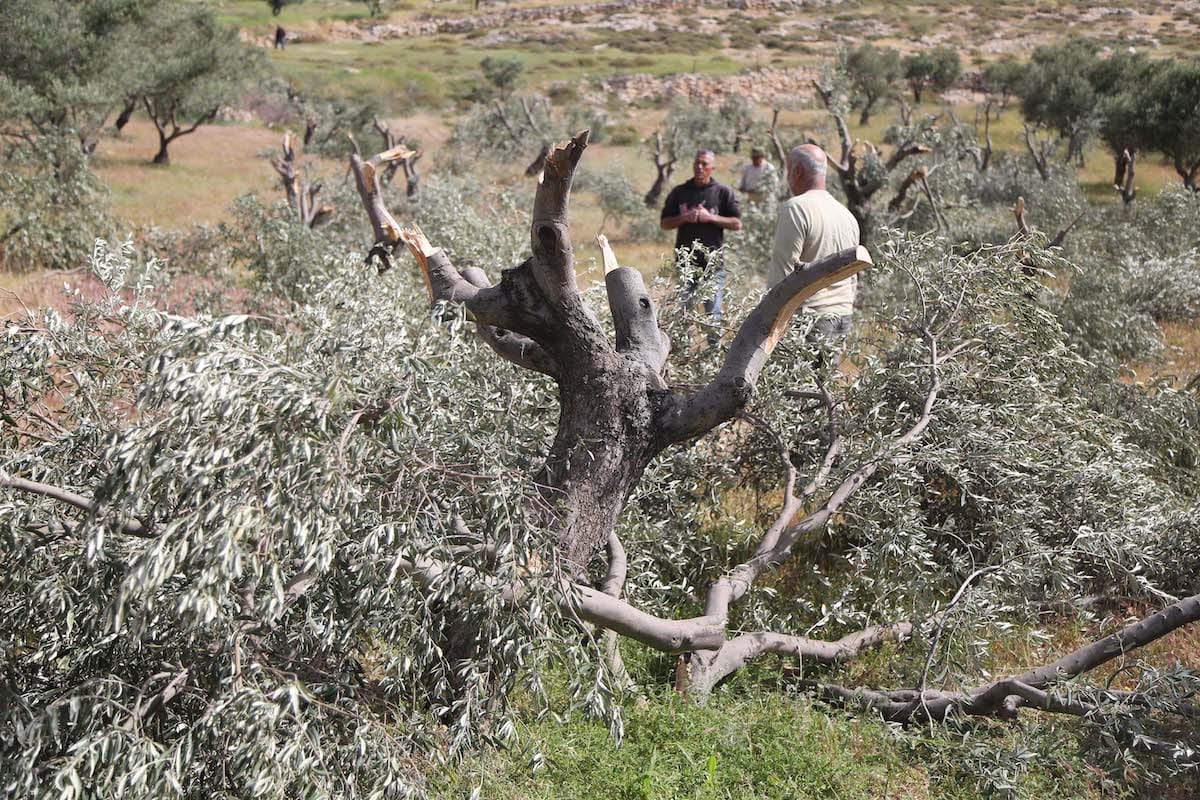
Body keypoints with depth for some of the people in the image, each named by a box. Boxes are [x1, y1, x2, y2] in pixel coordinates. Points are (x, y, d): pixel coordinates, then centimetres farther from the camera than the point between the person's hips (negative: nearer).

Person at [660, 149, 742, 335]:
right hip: (685, 262, 2)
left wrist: (710, 217, -12)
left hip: (713, 263, -2)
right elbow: (664, 224, 10)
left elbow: (737, 224, 0)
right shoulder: (679, 192, 10)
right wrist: (684, 218, -8)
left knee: (713, 312, 3)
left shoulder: (723, 192, 4)